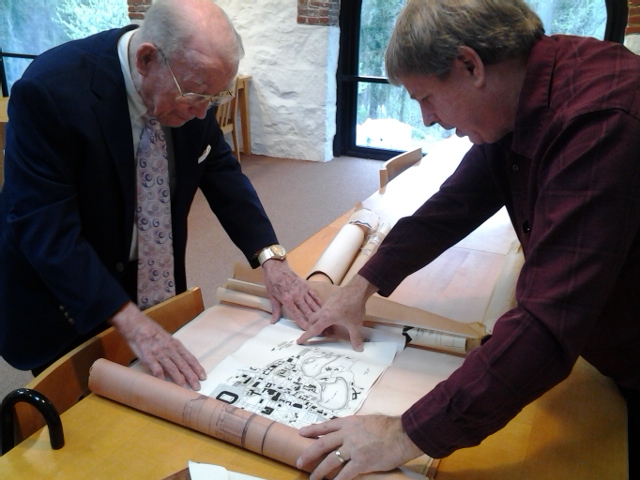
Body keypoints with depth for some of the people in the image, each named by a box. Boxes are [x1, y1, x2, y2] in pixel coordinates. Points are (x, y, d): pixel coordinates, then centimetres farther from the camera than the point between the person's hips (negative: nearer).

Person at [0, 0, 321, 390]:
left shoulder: (190, 81, -13)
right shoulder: (51, 90, -29)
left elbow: (219, 168, -5)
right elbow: (45, 229, -29)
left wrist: (271, 259, -16)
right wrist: (132, 322, -35)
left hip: (155, 281, 5)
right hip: (65, 299, -4)